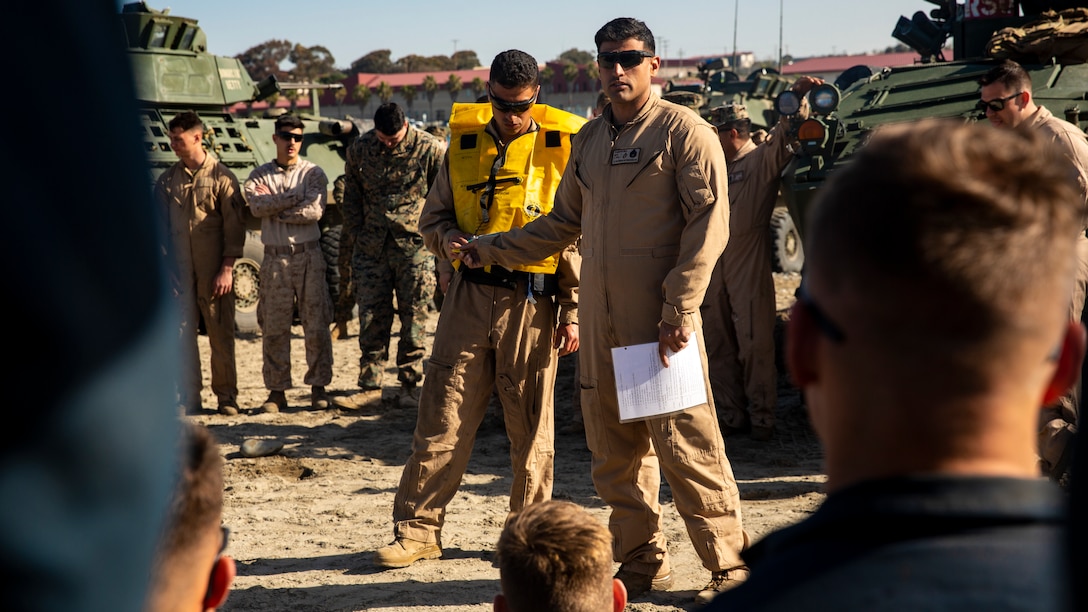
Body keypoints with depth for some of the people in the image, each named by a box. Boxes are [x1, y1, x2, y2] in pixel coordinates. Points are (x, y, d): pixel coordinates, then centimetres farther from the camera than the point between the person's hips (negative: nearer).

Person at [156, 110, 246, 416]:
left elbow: (234, 227, -4)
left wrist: (227, 269, -10)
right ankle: (189, 399, 9)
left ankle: (226, 396, 12)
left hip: (214, 271, -3)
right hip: (179, 271, 3)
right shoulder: (167, 180, 10)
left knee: (220, 334, 2)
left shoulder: (221, 176, -2)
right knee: (182, 334, 2)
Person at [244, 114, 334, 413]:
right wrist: (295, 197, -11)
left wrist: (275, 207, -7)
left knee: (317, 324, -1)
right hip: (275, 257, 1)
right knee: (274, 328, 2)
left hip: (308, 255, -1)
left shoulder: (313, 173, 5)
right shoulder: (259, 175, 9)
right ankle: (277, 390, 9)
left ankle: (318, 387, 8)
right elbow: (257, 208, -10)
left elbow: (314, 211, -11)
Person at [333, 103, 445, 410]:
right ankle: (370, 387, 7)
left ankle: (410, 386, 11)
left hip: (414, 247, -3)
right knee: (371, 319, 2)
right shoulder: (359, 149, 4)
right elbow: (352, 197, 14)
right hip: (371, 248, 3)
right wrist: (357, 234, 9)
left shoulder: (430, 150, -6)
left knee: (414, 319, 2)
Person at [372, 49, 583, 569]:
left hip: (532, 300, -2)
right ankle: (418, 530, 10)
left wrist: (574, 311, -4)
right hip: (470, 294, 2)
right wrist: (460, 244, -9)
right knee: (442, 417, 2)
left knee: (531, 426, 5)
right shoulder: (464, 142, 8)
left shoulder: (563, 147, 0)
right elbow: (433, 219, 14)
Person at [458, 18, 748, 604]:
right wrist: (487, 249, 21)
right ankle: (643, 563, 19)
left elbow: (709, 222, -9)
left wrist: (678, 309, -15)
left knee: (685, 444, -6)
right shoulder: (588, 139, 16)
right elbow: (563, 222, 25)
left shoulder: (683, 130, -4)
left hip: (661, 320, -6)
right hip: (601, 320, 6)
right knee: (615, 451, 8)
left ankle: (728, 566, 5)